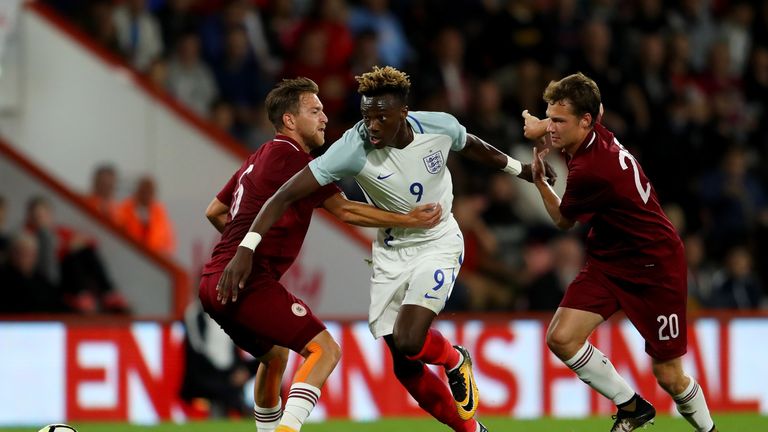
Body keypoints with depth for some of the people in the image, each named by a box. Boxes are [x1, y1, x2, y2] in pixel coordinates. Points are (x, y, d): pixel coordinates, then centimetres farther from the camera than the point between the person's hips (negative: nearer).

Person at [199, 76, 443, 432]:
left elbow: (215, 211, 30)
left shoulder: (258, 159, 21)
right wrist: (407, 220, -4)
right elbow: (345, 211, -8)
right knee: (324, 350, -14)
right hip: (249, 282, -10)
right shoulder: (292, 158, -7)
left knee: (275, 355, 28)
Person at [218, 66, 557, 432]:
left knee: (408, 342, -22)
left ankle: (455, 360, 13)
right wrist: (246, 250, -37)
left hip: (438, 243, -1)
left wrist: (518, 168, 22)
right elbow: (286, 195, -28)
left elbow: (472, 146, 7)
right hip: (391, 250, 1)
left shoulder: (440, 127, -19)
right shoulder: (353, 148, -25)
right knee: (404, 364, -1)